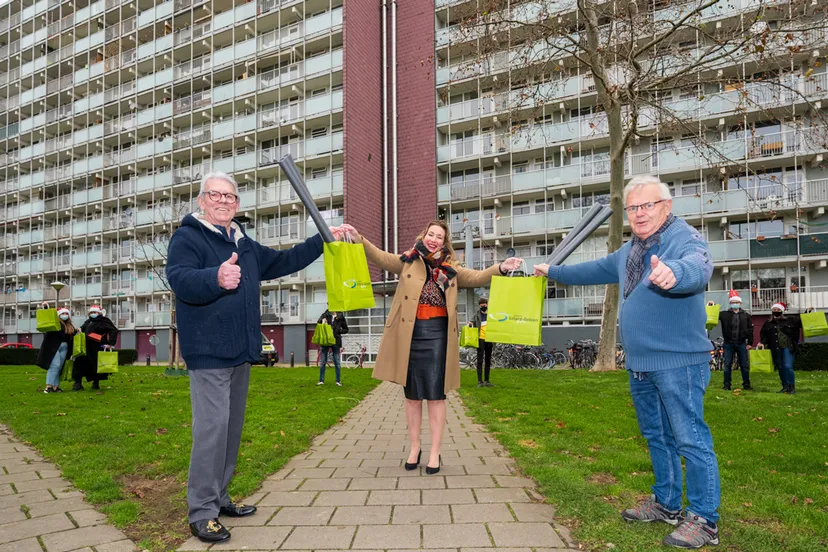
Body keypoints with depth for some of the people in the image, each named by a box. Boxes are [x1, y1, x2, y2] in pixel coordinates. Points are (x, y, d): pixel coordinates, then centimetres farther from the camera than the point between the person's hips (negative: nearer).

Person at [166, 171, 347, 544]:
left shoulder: (244, 244, 17)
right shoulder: (187, 237, -7)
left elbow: (282, 262, 25)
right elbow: (179, 279, -24)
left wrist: (321, 241, 21)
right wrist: (216, 278, -45)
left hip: (240, 352, 8)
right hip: (208, 352, -8)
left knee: (232, 427, 14)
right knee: (212, 426, -10)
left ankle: (218, 498, 28)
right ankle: (201, 512, 2)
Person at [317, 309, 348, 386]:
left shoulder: (340, 317, 2)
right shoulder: (326, 314, 4)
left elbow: (346, 329, 9)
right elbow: (318, 323, -3)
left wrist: (338, 331, -8)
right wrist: (323, 322, -23)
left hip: (335, 342, -1)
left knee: (337, 362, 4)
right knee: (322, 362, 6)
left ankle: (338, 381, 12)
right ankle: (321, 380, 15)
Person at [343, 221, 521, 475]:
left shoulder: (450, 268, 9)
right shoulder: (408, 261, 6)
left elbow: (475, 278, 2)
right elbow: (381, 258, -4)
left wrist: (500, 268, -15)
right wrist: (358, 239, -19)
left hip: (437, 332, 0)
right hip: (410, 332, 0)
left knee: (435, 394, 2)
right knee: (412, 394, 10)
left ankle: (435, 452, 13)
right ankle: (414, 447, 23)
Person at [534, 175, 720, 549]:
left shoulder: (684, 238, -13)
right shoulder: (628, 252, 14)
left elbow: (698, 265, -36)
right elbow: (594, 270, 29)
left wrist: (674, 271, -59)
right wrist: (553, 271, 38)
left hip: (678, 362, -9)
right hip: (639, 365, 9)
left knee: (691, 440, -3)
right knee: (657, 437, 19)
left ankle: (704, 520, 12)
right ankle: (667, 504, 35)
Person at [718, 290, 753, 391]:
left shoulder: (746, 316, 6)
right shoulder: (724, 314, 4)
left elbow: (750, 329, 4)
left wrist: (750, 343, -1)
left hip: (741, 343, 1)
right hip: (728, 343, 0)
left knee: (745, 365, 6)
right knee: (727, 365, 3)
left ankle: (746, 384, 16)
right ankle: (727, 385, 9)